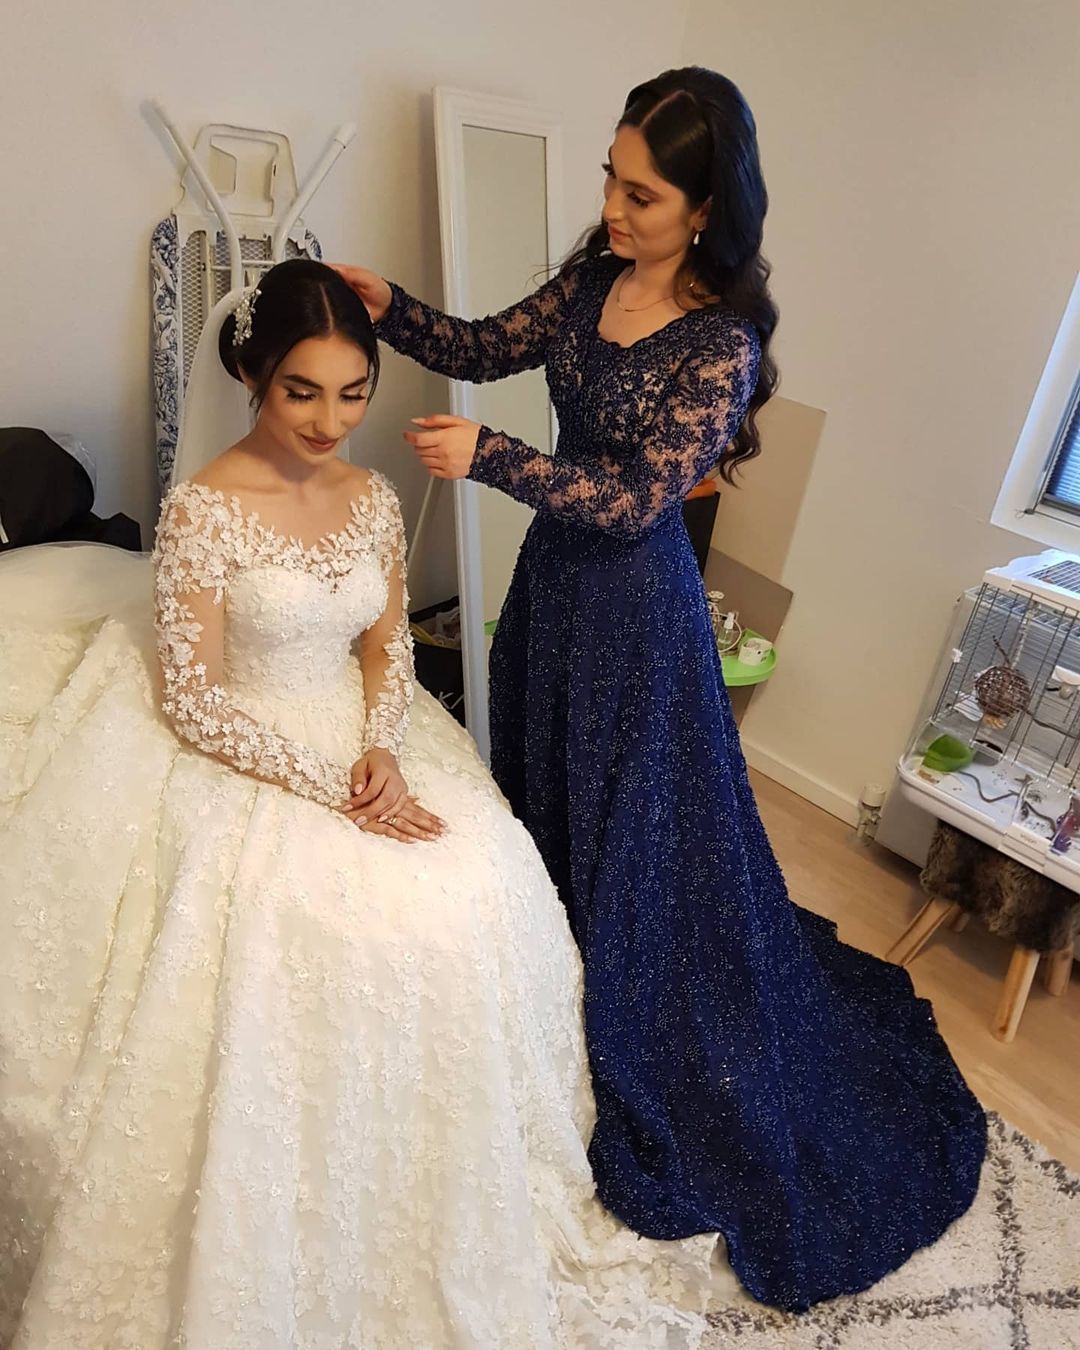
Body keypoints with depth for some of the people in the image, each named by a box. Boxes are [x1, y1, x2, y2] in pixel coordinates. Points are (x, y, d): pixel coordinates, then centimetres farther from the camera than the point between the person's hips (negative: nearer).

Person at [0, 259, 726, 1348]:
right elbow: (193, 703, -14)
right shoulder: (203, 508, -14)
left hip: (366, 746, 5)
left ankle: (462, 1184, 15)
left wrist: (384, 750, -8)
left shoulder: (372, 498, 4)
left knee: (482, 895, -13)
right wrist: (330, 786, -19)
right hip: (247, 773, -5)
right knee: (360, 940, -22)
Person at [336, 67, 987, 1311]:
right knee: (542, 794, 21)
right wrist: (387, 307, -10)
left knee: (634, 832, 7)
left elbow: (637, 499, -24)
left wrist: (487, 457, -29)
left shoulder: (721, 342, -20)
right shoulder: (594, 275, 1)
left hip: (631, 601, -7)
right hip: (554, 570, 8)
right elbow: (486, 349, 6)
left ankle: (646, 1068, 35)